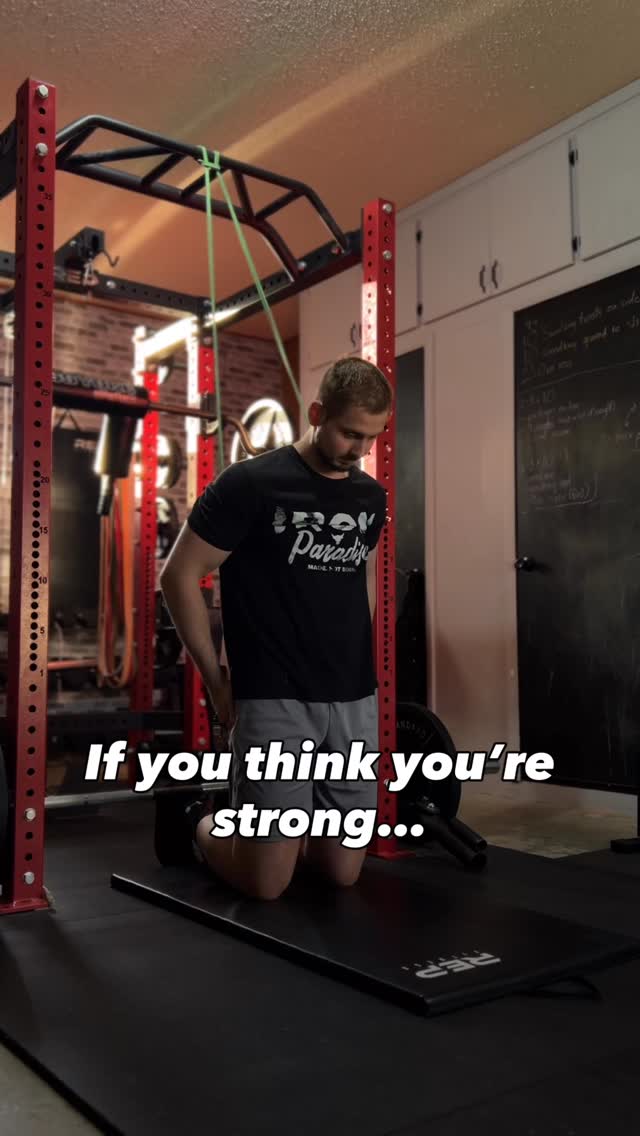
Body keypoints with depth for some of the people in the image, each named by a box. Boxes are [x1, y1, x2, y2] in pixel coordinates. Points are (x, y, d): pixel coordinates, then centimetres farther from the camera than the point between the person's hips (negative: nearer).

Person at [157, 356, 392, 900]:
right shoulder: (252, 483, -11)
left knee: (343, 870, 7)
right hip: (275, 699, -5)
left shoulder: (370, 496, 8)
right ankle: (201, 822, 28)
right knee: (267, 881, -3)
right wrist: (217, 679, -5)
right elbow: (180, 575, -7)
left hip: (354, 700, 6)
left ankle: (285, 826, 36)